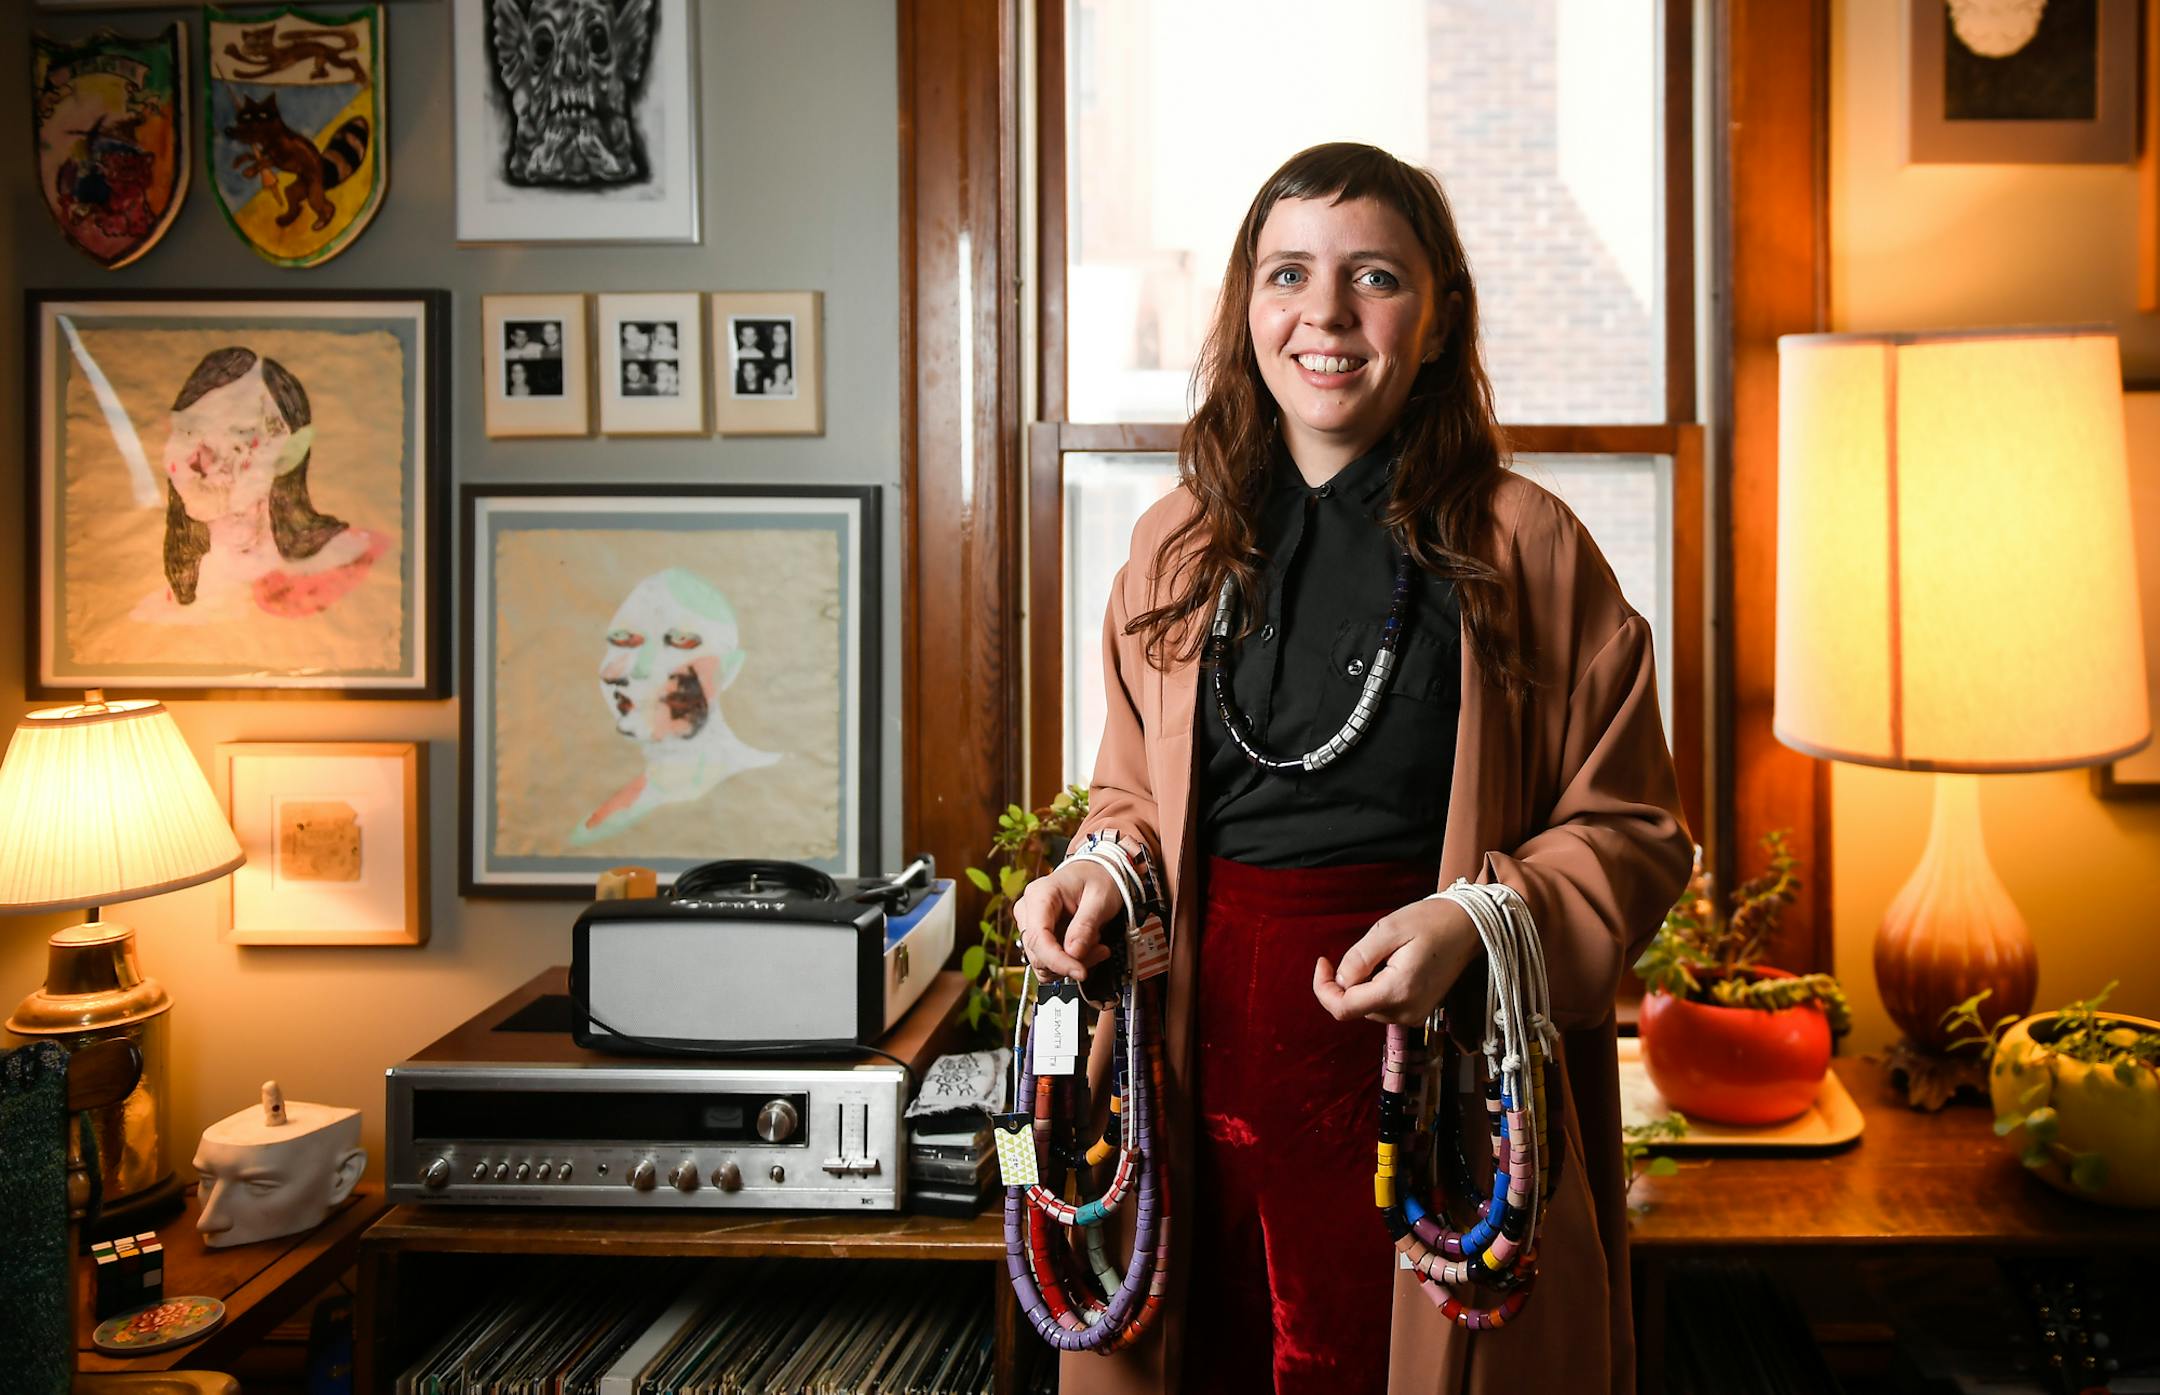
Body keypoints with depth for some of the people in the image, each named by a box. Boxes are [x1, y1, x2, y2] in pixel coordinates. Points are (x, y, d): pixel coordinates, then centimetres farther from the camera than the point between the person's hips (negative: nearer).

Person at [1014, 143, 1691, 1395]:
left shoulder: (1524, 547, -3)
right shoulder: (1175, 547, 8)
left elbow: (1631, 832, -2)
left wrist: (1474, 921, -18)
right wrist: (1102, 868, -4)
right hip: (1211, 1079, 3)